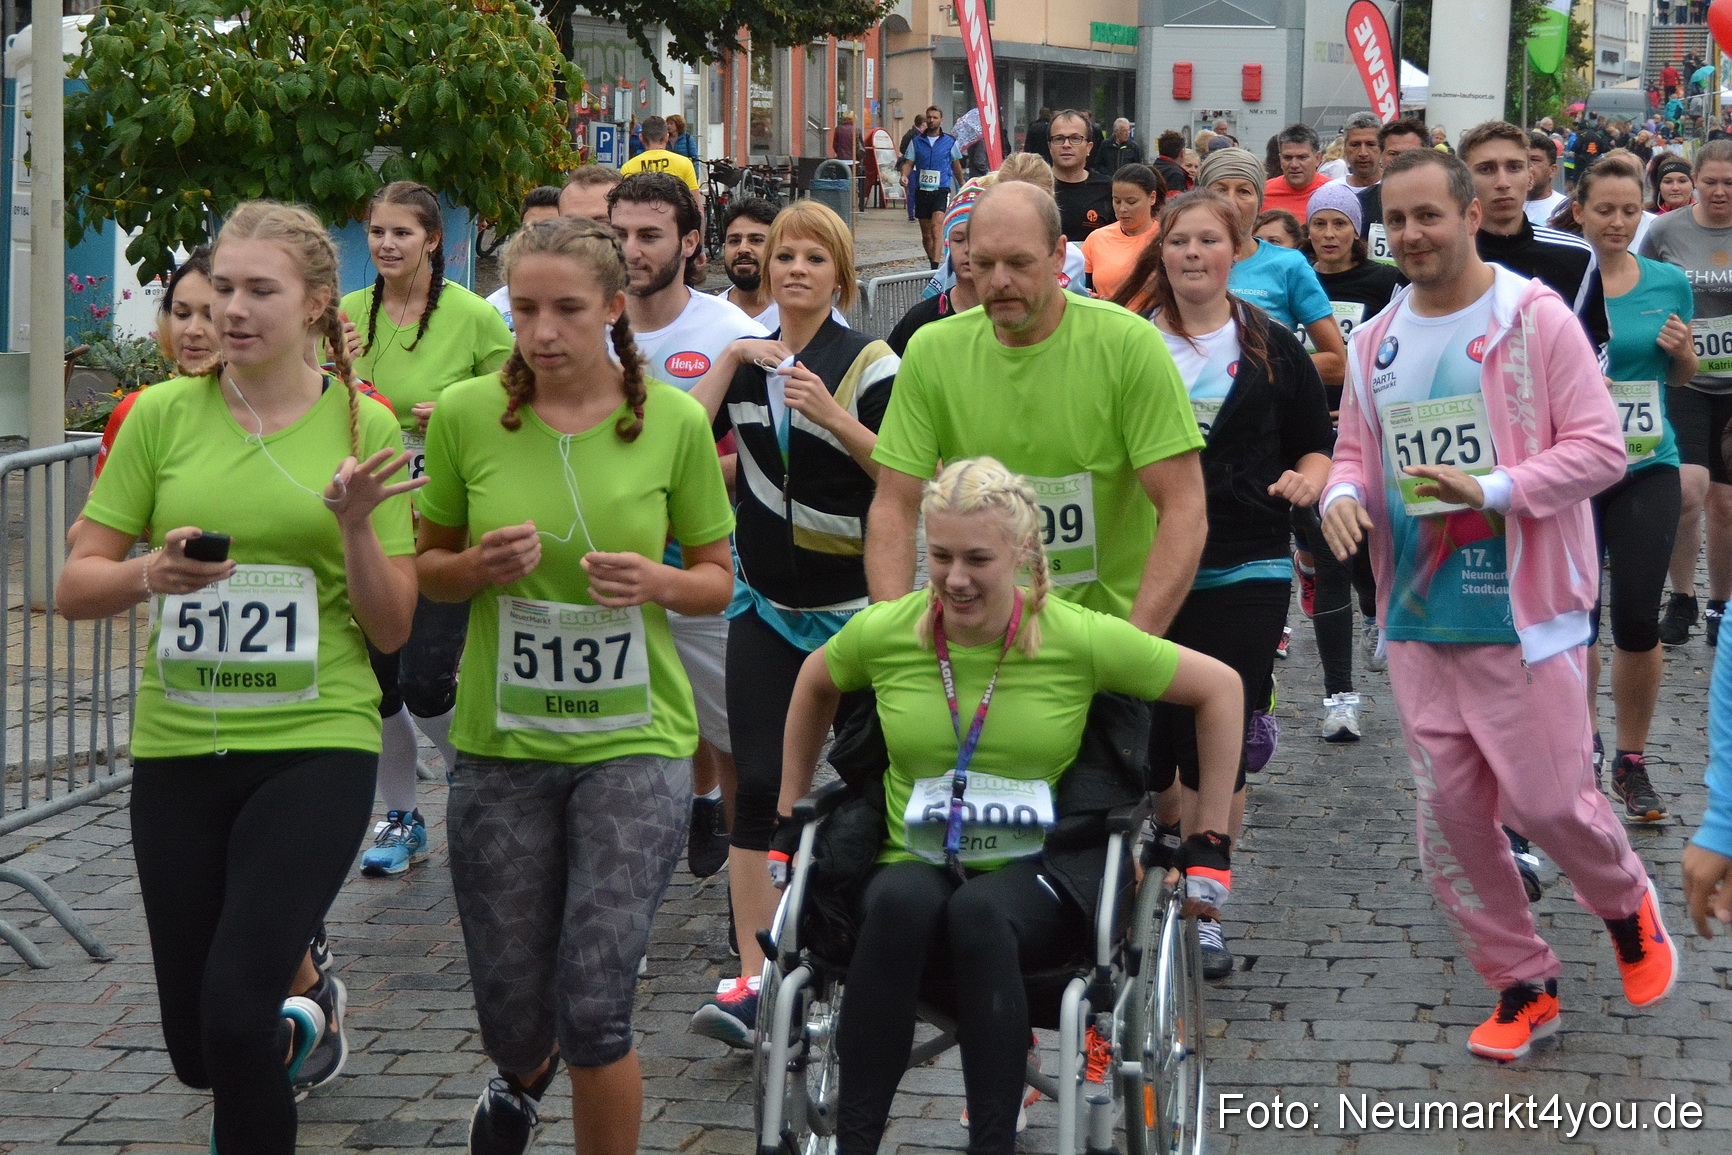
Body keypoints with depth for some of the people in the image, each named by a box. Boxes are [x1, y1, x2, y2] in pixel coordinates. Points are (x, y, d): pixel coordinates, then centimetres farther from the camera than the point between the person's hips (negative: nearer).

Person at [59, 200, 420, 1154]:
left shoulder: (362, 427, 1)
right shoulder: (162, 415, 1)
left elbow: (393, 631, 2)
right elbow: (74, 588, 2)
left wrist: (357, 526, -15)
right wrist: (149, 574, -18)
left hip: (315, 747, -2)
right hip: (179, 750, 2)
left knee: (235, 1013, -20)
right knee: (198, 1054, 12)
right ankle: (301, 1011, 45)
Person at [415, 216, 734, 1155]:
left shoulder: (674, 421, -4)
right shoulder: (465, 415, -4)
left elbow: (717, 579, 5)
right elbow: (429, 568, 8)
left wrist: (657, 581, -17)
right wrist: (481, 566, -15)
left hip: (634, 740, -1)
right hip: (501, 741, 2)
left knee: (593, 1007, -11)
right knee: (511, 1012, 11)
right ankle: (523, 1078, 49)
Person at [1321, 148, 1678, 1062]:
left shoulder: (1536, 318, -8)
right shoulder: (1376, 342, 10)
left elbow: (1598, 446, -11)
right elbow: (1356, 453, 18)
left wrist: (1494, 491, -23)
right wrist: (1342, 493, -6)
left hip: (1523, 612, -5)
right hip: (1418, 617, 6)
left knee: (1546, 799, -5)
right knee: (1448, 814, 5)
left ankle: (1627, 905, 28)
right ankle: (1522, 986, 20)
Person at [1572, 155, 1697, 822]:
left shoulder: (1669, 283, 3)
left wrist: (1681, 352, -6)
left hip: (1647, 467, 1)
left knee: (1637, 618, -5)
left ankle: (1632, 762, 12)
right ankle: (1581, 746, 30)